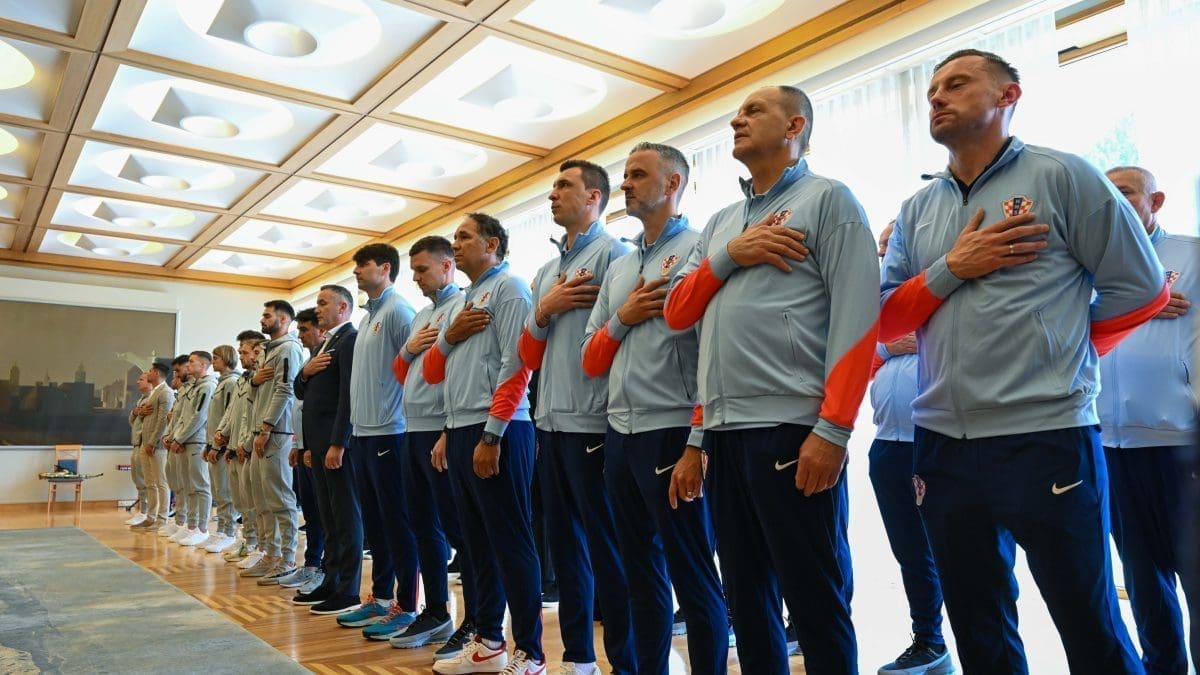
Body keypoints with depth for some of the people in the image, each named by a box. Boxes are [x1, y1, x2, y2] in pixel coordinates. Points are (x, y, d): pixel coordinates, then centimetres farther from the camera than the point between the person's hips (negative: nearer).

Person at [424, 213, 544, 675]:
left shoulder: (508, 287, -4)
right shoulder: (464, 300, 21)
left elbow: (515, 366, -15)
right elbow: (432, 373, 21)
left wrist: (492, 434, -20)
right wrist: (449, 336, 1)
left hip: (495, 431, -9)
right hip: (459, 432, 9)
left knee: (511, 543, -4)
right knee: (478, 542, 13)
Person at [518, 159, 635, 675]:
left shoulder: (611, 253, -5)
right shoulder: (545, 272, 18)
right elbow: (529, 356, 16)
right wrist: (545, 309, -1)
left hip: (592, 425, -8)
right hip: (551, 424, 8)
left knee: (607, 550, -2)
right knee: (565, 545, 14)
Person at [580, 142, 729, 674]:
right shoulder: (618, 267, 17)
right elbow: (591, 360, 16)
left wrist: (697, 445, -19)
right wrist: (622, 319, -2)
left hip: (672, 433, -7)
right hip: (619, 434, 8)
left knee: (693, 578, 3)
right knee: (641, 573, 17)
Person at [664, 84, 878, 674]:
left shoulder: (827, 198, 1)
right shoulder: (720, 222, 21)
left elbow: (856, 317, -10)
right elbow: (676, 312, 14)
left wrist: (832, 430, -17)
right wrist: (727, 256, -2)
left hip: (791, 428, -6)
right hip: (724, 431, 7)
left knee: (816, 601, 2)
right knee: (746, 597, 15)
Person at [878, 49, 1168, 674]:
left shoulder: (1062, 177, -1)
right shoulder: (916, 211, 11)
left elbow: (1138, 289, 1)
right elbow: (885, 321, 5)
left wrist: (1058, 358, 8)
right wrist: (951, 268, -9)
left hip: (1045, 437, -4)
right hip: (941, 446, 5)